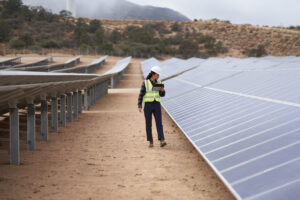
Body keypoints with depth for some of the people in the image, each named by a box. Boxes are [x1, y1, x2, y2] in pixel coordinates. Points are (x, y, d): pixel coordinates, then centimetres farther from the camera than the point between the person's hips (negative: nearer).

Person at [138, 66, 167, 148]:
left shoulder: (158, 83, 7)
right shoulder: (145, 83, -4)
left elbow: (162, 95, 9)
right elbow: (141, 95, -4)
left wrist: (162, 90, -14)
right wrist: (139, 106, -12)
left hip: (156, 105, 3)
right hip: (147, 105, -2)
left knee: (159, 123, -10)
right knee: (149, 124, 1)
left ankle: (162, 141, -17)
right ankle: (150, 142, 12)